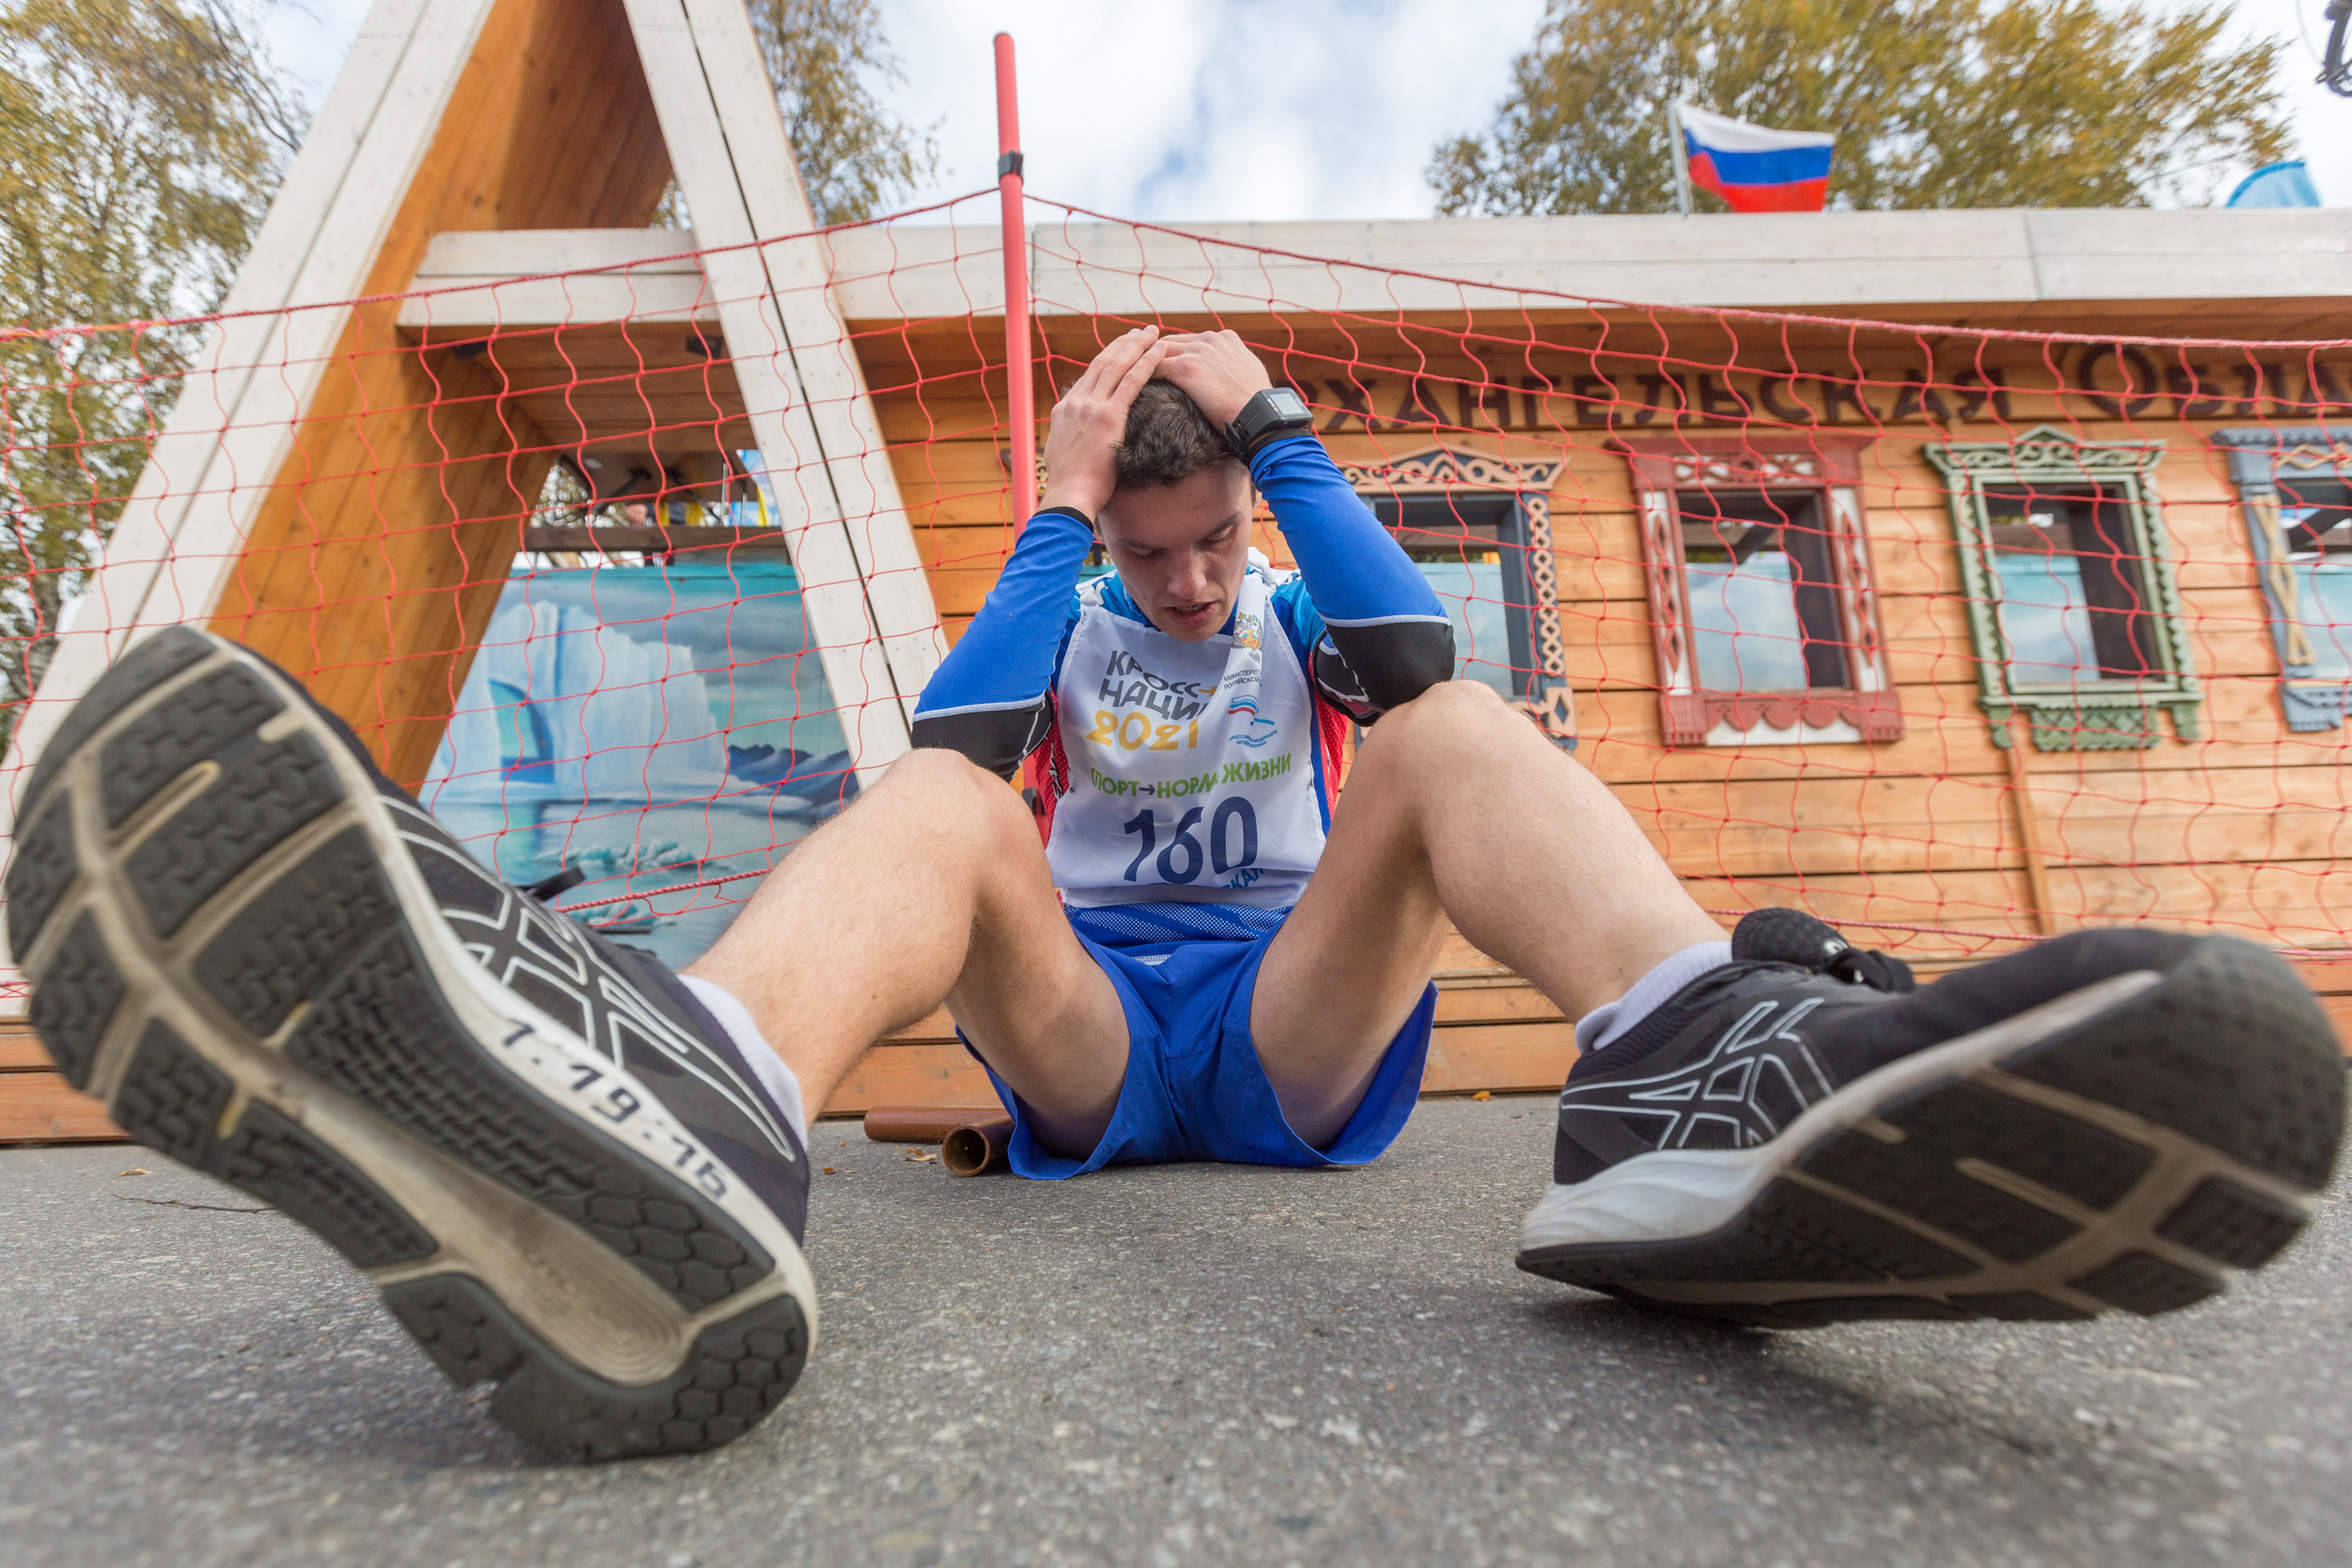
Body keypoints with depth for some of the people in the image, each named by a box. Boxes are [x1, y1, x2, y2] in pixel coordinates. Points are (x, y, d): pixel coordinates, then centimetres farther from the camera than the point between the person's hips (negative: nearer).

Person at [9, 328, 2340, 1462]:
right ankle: (672, 1115, -61)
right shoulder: (1074, 638, 20)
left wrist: (1271, 425, 0)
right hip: (1087, 1041, 0)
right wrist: (1056, 515, 0)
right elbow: (950, 747, -3)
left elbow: (1420, 656, -3)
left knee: (1456, 737, -18)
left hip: (1293, 1039, 1)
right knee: (928, 810, -26)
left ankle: (1696, 1077, -51)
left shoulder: (1297, 625, 22)